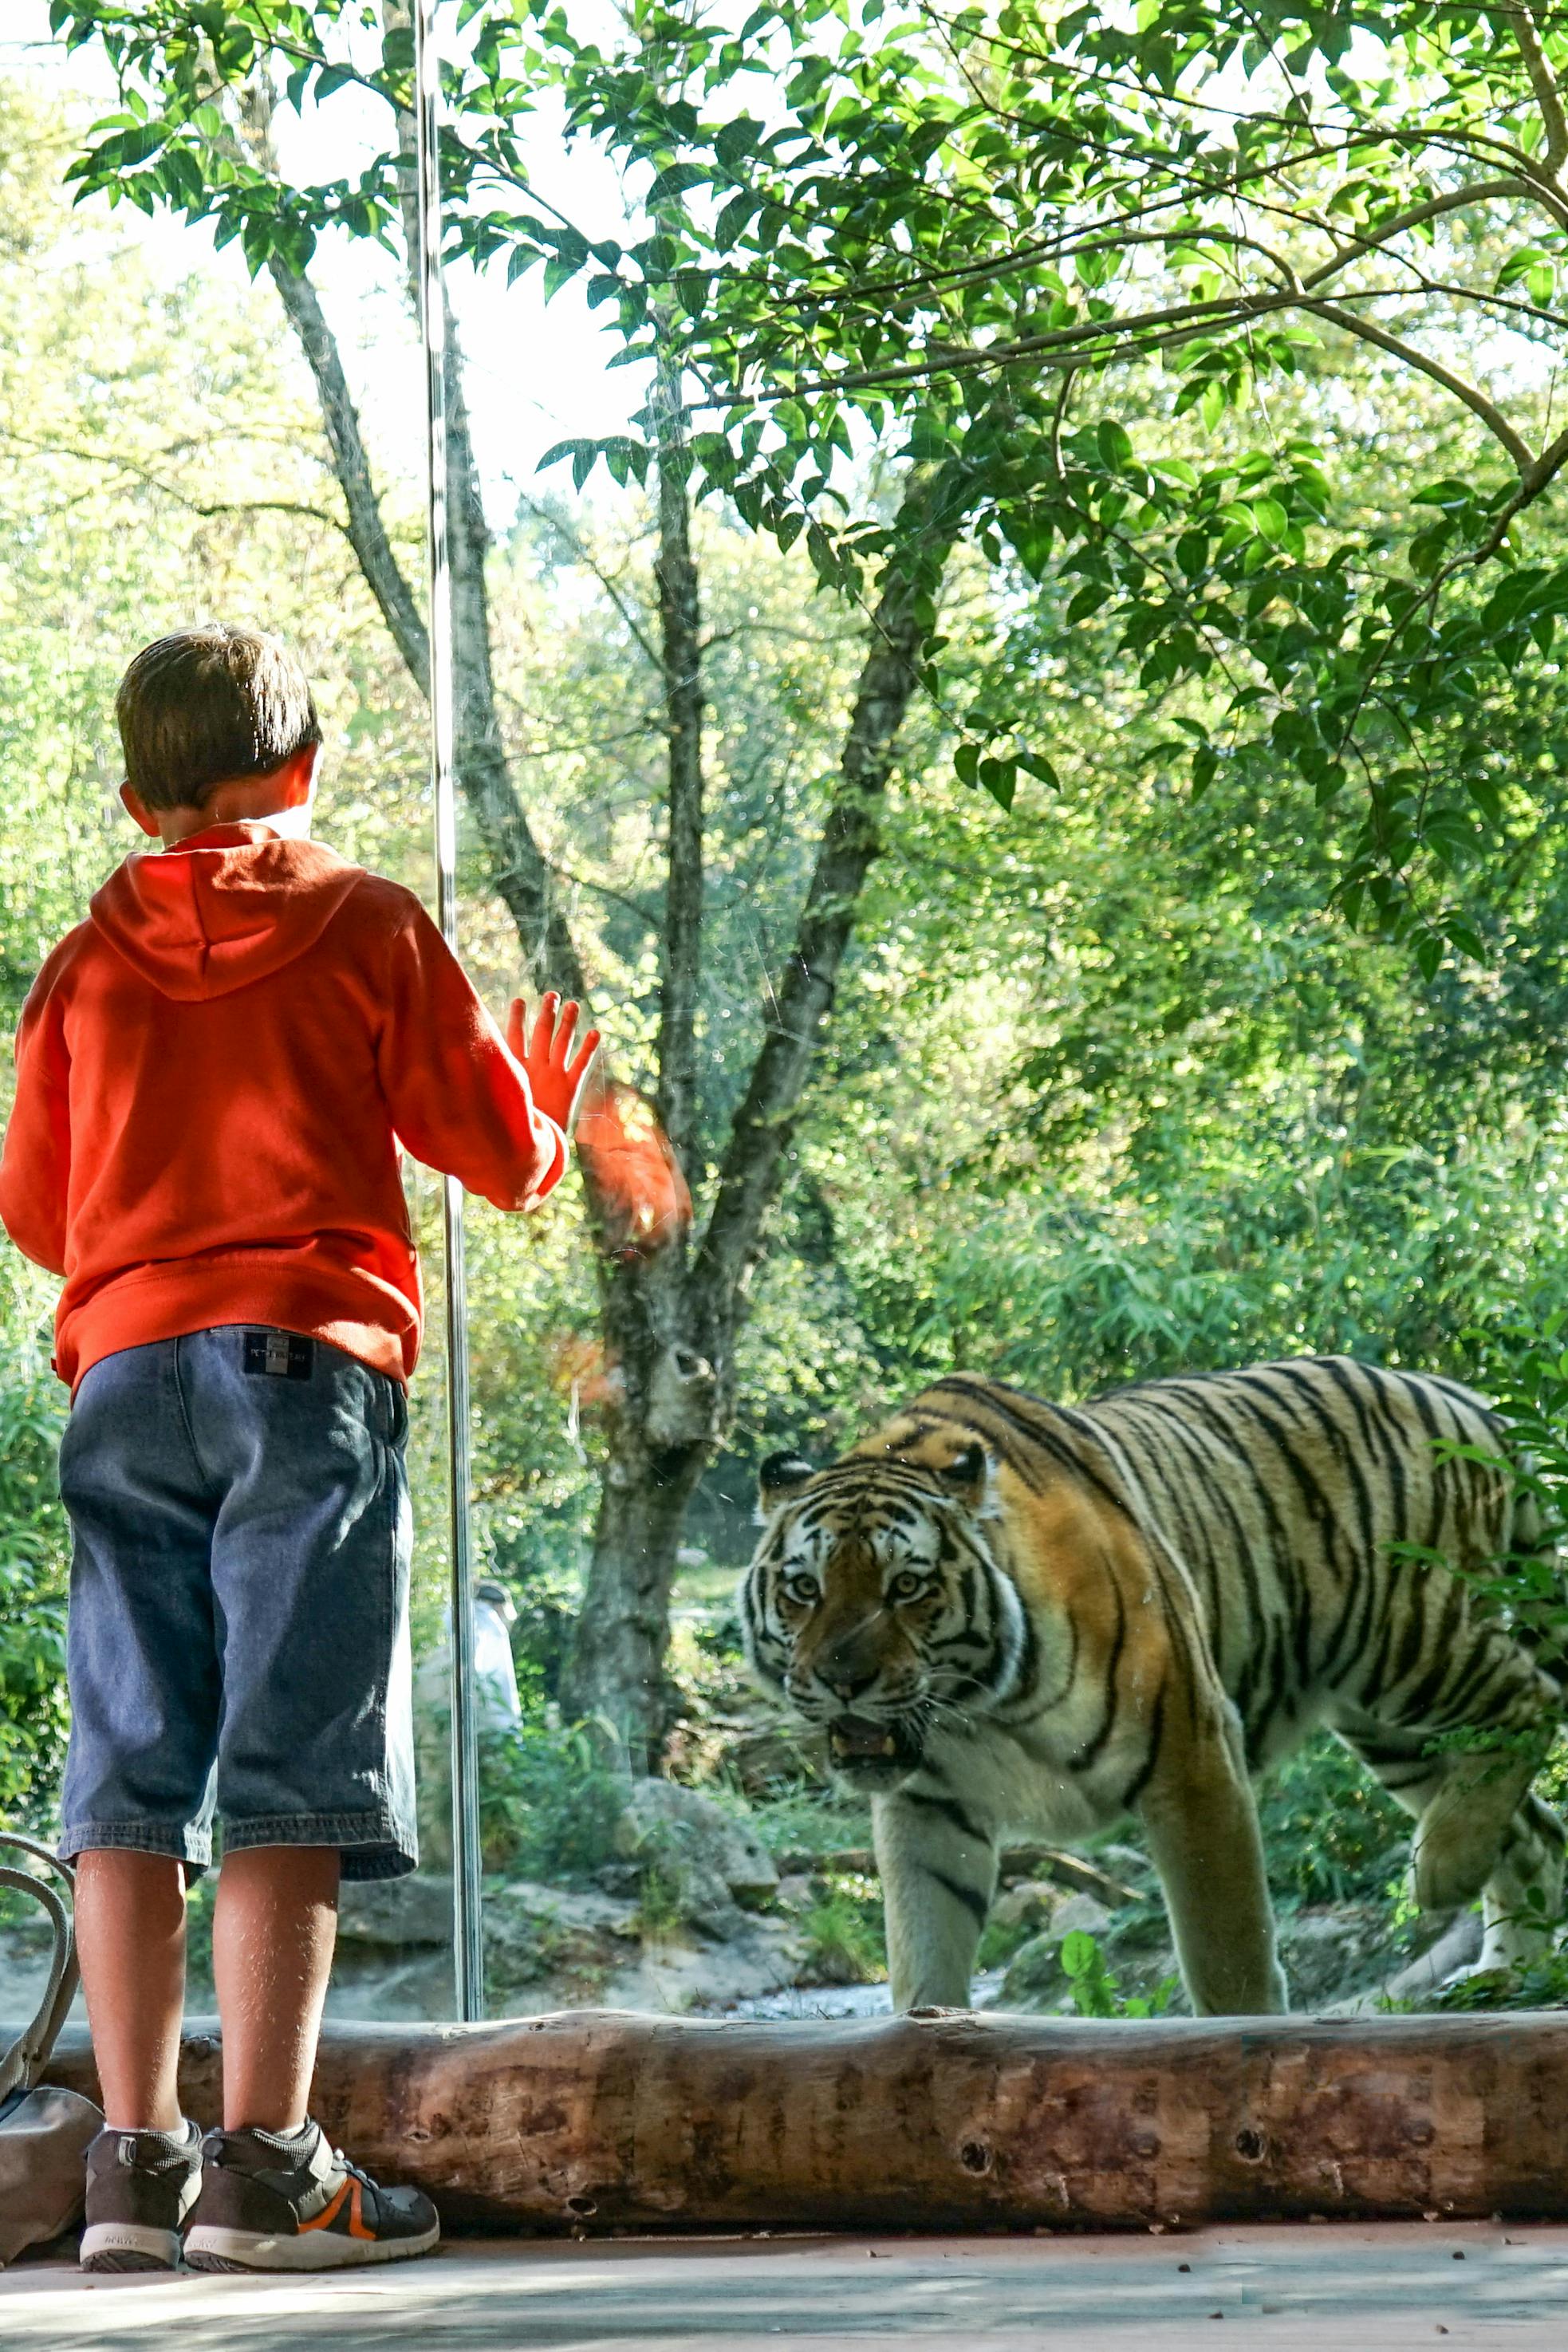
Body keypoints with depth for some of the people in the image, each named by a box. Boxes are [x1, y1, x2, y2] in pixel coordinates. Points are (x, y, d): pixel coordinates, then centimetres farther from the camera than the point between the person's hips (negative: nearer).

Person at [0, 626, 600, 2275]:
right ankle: (262, 2168, -12)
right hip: (308, 1364, -3)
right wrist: (551, 1105, 29)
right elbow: (498, 1152, 6)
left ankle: (136, 2163, 1)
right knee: (291, 1766, -6)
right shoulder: (371, 929, 6)